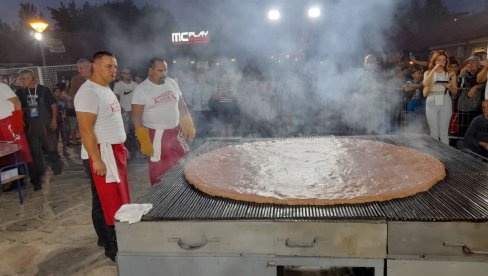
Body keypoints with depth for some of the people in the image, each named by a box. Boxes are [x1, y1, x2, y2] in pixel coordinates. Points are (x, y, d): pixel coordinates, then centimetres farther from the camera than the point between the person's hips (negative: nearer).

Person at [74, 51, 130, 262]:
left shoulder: (106, 90, 14)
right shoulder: (89, 92, -17)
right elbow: (85, 129, -21)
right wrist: (96, 159, -23)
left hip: (116, 149, 10)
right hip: (103, 152, -10)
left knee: (121, 197, 15)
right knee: (112, 201, -4)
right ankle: (113, 247, 8)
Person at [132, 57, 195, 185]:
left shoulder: (172, 83, 3)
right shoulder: (141, 89, -12)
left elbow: (181, 104, 12)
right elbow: (136, 116, -13)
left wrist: (189, 126, 8)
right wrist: (144, 142, -18)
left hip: (176, 132, 5)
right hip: (156, 136, -5)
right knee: (159, 170, 5)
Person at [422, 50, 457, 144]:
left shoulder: (450, 74, 7)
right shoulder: (428, 72, 7)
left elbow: (454, 91, 10)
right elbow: (425, 83, -15)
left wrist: (449, 87, -11)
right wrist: (434, 69, -16)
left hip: (445, 103, 0)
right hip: (432, 103, 0)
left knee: (444, 132, 1)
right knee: (433, 132, 3)